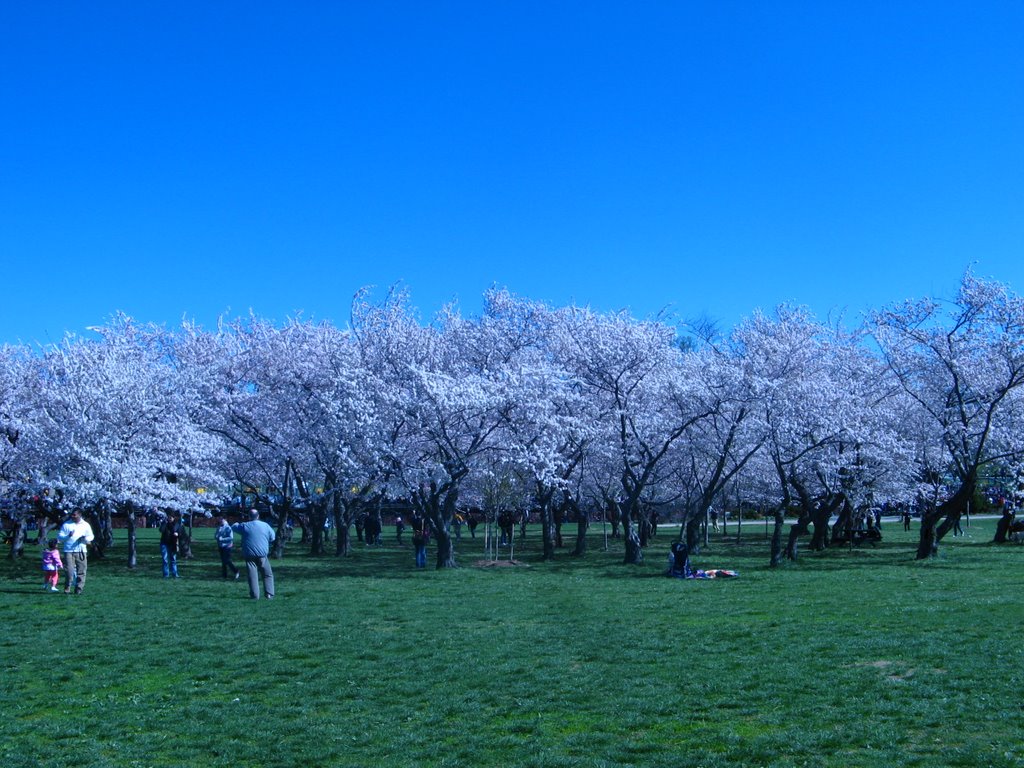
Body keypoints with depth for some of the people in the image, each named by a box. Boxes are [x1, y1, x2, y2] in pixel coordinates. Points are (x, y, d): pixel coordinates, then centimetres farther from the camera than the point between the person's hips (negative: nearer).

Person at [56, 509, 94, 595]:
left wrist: (85, 539, -5)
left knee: (81, 571, -1)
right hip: (69, 551, -2)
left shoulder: (86, 525, 11)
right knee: (69, 571, -11)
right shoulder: (66, 524, 7)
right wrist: (68, 536, -14)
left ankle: (78, 590, 6)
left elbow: (91, 536, 17)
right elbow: (59, 537, 5)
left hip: (81, 551, 2)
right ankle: (67, 589, 1)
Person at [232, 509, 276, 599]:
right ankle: (269, 594, 3)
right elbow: (272, 538, 12)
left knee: (252, 576, 4)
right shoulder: (265, 525, 1)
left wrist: (237, 524, 38)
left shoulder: (244, 526, -2)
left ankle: (255, 595, 0)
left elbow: (233, 527, 16)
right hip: (262, 554, 0)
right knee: (268, 575, 10)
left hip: (249, 555, 0)